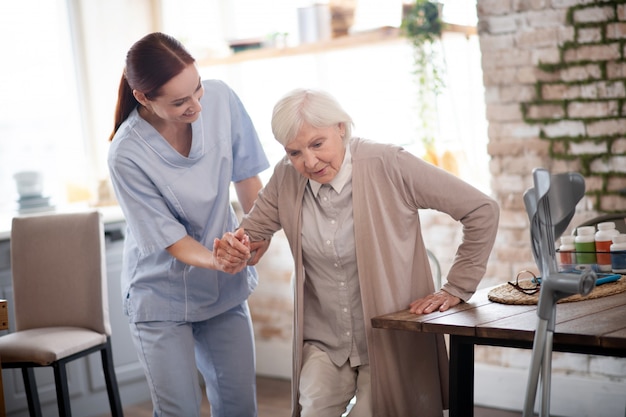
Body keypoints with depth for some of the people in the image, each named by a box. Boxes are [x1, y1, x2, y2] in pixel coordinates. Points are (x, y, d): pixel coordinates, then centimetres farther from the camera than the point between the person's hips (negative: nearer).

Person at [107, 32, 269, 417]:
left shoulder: (221, 98, -14)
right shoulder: (128, 155, -25)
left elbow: (246, 176, -1)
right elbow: (171, 239, -19)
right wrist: (216, 260, -36)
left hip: (224, 286, 4)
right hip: (163, 296, -4)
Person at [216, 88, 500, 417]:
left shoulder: (389, 166, -17)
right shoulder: (286, 177, -3)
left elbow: (482, 211, -13)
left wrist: (456, 290, -11)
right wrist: (236, 248, -16)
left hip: (390, 343, -3)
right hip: (323, 343, 3)